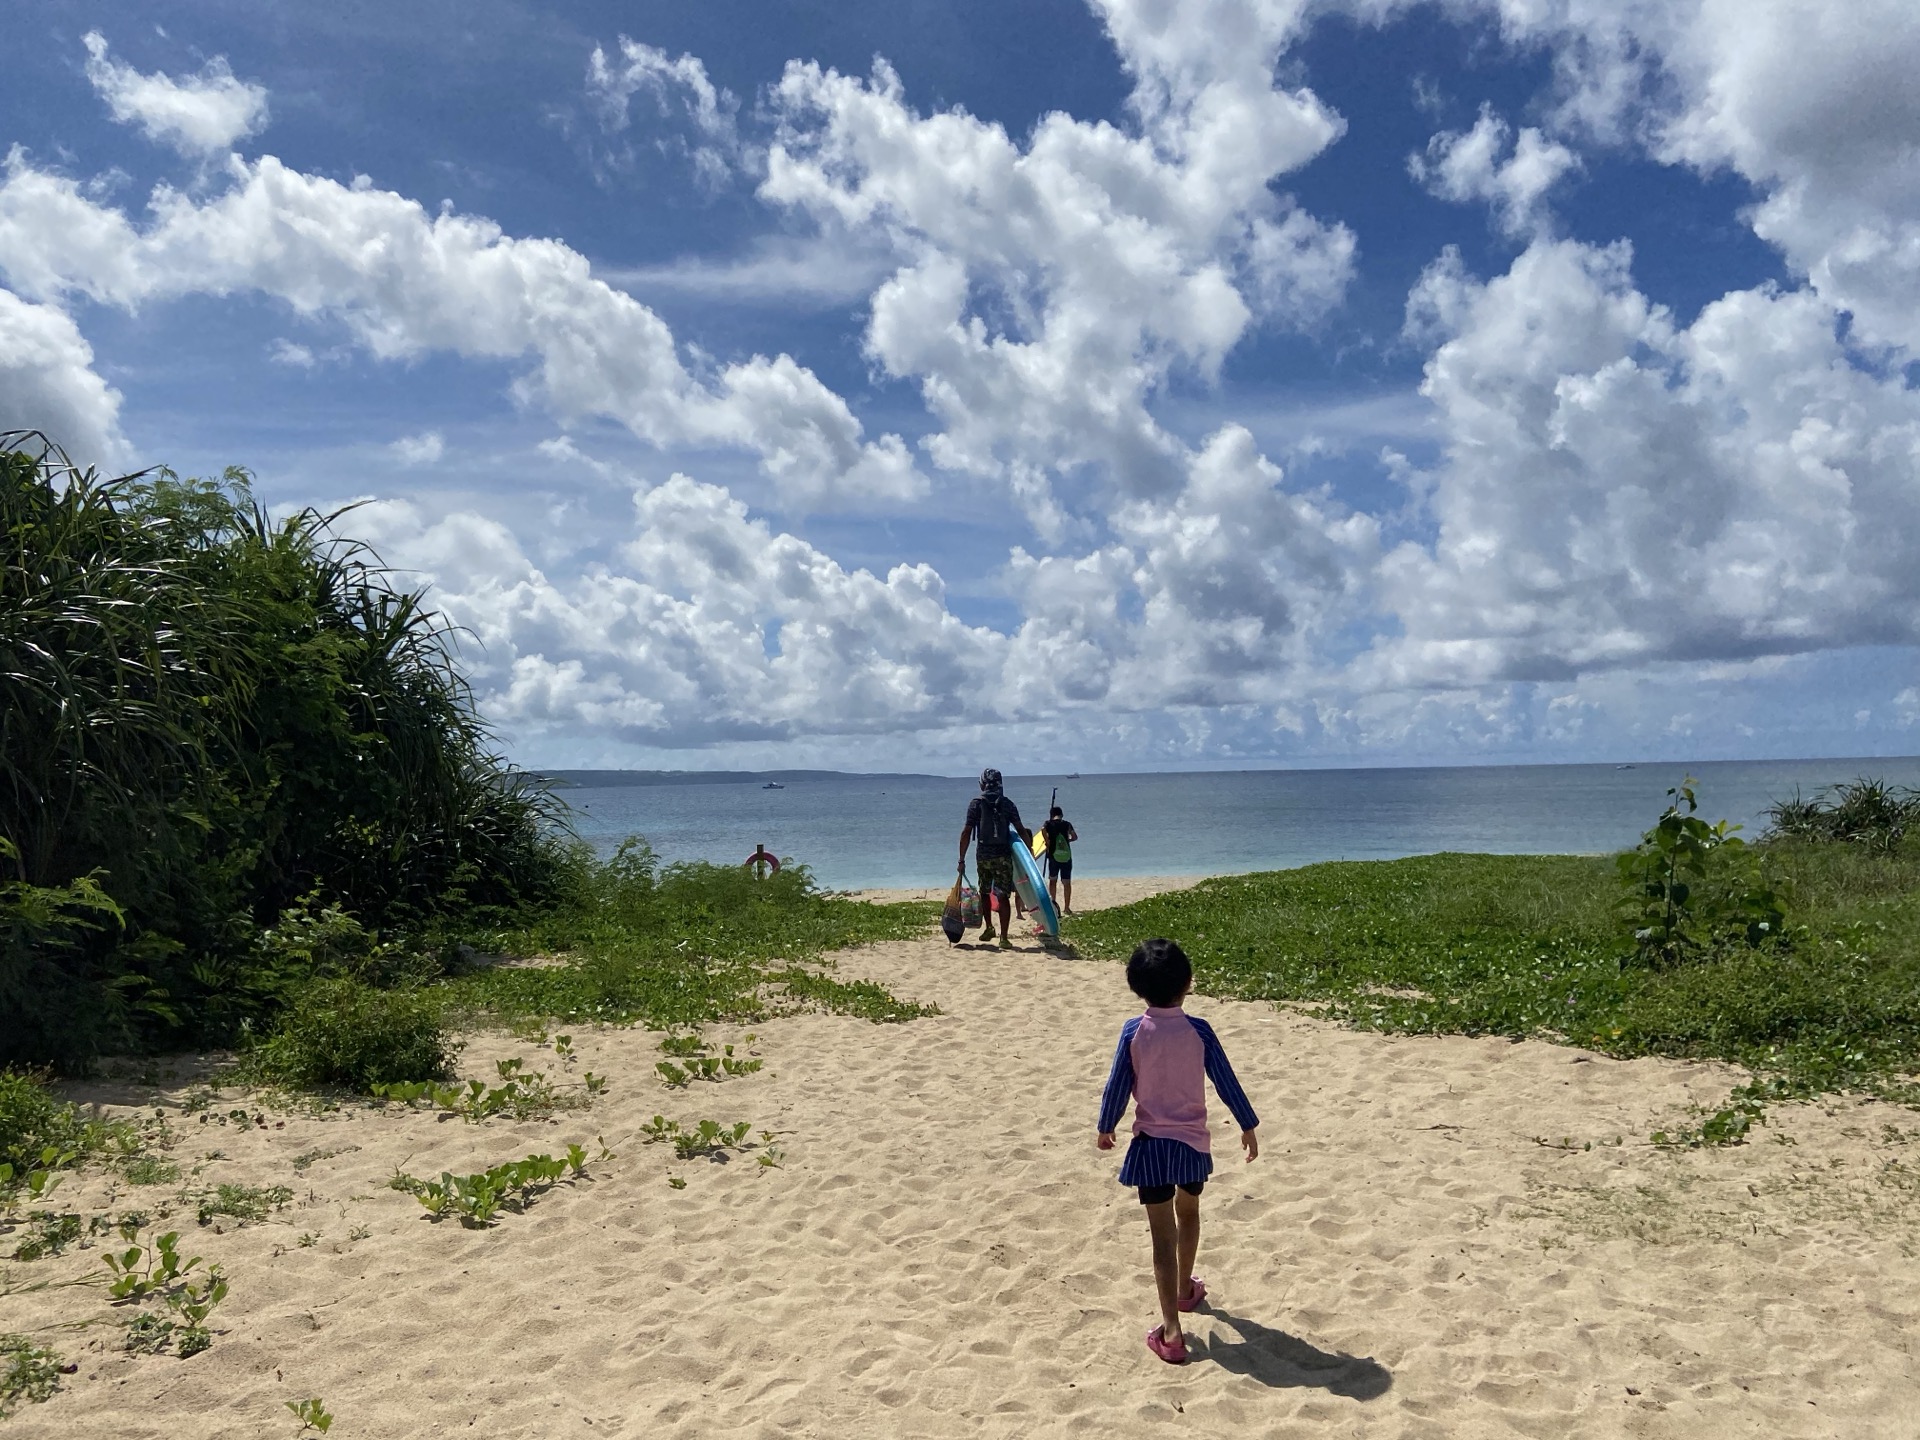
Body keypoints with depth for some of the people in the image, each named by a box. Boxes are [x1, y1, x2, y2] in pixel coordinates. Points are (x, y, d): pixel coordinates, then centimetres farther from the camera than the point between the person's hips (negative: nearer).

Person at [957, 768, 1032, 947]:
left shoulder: (976, 803, 0)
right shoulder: (1008, 804, 3)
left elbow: (966, 832, -4)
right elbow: (1021, 831, -1)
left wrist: (962, 859, -1)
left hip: (983, 856, 0)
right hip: (1003, 856, 0)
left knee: (985, 892, 21)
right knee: (1003, 896, 0)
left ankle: (989, 928, 26)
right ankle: (1003, 937, -4)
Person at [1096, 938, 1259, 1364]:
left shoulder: (1133, 1032, -12)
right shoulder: (1198, 1031, -10)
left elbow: (1117, 1087, -7)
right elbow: (1226, 1082, -4)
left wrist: (1106, 1127, 10)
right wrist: (1248, 1125, 9)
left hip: (1151, 1144, -2)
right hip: (1192, 1142, 2)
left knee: (1163, 1235, 1)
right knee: (1187, 1213, 28)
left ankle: (1171, 1331, -5)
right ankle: (1186, 1289, 47)